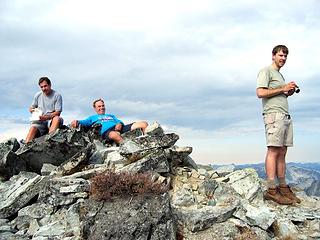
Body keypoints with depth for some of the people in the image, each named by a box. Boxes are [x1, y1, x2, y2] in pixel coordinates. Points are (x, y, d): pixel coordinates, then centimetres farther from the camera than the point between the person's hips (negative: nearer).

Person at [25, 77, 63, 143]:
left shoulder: (57, 95, -2)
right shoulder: (37, 95, 12)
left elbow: (58, 112, -7)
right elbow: (31, 108, 21)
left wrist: (47, 117, -22)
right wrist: (33, 110, -4)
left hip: (51, 120, -3)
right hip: (40, 121, 3)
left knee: (57, 119, -36)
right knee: (33, 128, -28)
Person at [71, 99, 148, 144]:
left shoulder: (111, 116, 42)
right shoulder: (93, 117, 34)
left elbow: (120, 121, 26)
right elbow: (84, 122, 16)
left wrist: (120, 124, 0)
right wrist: (77, 122, -8)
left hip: (119, 128, 5)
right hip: (107, 131, -4)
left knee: (144, 124, -16)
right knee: (114, 135, -46)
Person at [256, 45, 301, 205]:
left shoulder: (280, 75, 29)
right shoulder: (266, 71, 2)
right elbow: (260, 93, -11)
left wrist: (289, 92, 11)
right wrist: (283, 88, -8)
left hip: (285, 116, 9)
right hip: (274, 114, -9)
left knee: (282, 153, 4)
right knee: (273, 151, -14)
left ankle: (283, 187, 5)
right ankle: (271, 190, -16)